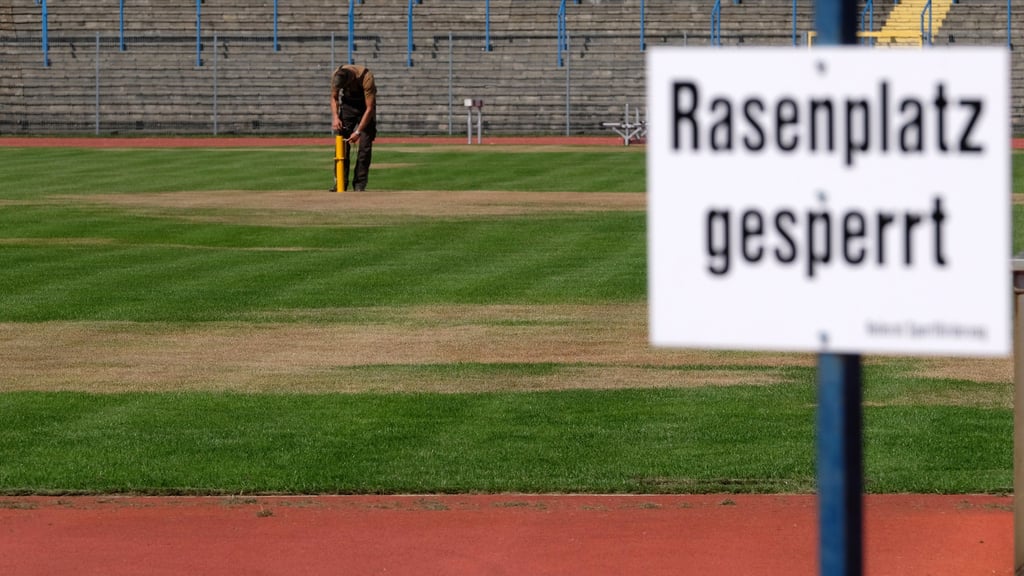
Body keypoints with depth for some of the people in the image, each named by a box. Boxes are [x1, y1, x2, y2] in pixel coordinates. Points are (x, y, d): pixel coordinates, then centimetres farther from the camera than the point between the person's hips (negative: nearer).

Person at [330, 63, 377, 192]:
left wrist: (358, 132, -33)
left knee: (365, 145, -11)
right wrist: (335, 117, -20)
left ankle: (359, 184, -6)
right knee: (342, 143, -6)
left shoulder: (366, 78, -36)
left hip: (365, 104, -3)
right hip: (348, 103, 3)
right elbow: (334, 97, -4)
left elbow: (370, 108, -31)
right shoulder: (337, 75, -24)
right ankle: (340, 184, -5)